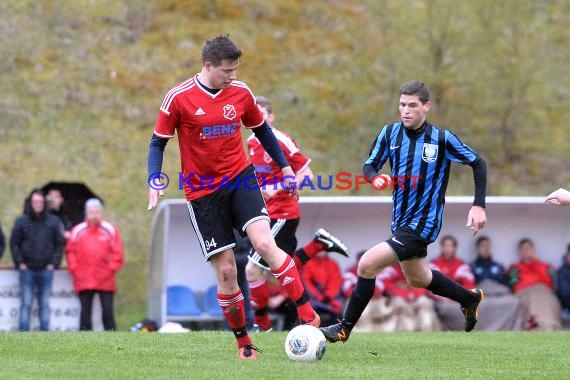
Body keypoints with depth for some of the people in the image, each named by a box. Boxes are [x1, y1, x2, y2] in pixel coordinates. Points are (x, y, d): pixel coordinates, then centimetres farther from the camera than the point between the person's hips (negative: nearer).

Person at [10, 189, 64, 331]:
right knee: (26, 304, -3)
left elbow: (59, 244, 9)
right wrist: (19, 263, -4)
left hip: (46, 270, 1)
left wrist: (54, 263, -1)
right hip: (27, 270, -1)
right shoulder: (21, 222, 2)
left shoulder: (53, 222, 6)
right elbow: (14, 244, 4)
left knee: (45, 305, 5)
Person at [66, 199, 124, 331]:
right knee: (85, 311, 4)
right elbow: (70, 252, 9)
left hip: (105, 281, -1)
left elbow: (118, 254, 3)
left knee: (108, 311, -1)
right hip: (84, 281, 1)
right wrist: (75, 270, -1)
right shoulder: (78, 231, 6)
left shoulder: (110, 230, 4)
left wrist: (111, 270, -5)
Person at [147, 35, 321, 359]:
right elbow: (159, 142, -1)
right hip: (203, 192, -2)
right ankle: (243, 342, 12)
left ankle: (307, 314, -18)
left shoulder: (241, 93, 1)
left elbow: (262, 129, 17)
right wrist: (155, 181, -16)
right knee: (226, 271, -2)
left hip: (240, 178, 2)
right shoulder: (179, 98, -9)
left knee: (265, 243, -22)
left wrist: (285, 166, 16)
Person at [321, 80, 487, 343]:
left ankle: (344, 328, -5)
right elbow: (370, 165, 5)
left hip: (422, 224, -7)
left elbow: (478, 164, -4)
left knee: (368, 264, -19)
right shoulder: (390, 133, -2)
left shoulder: (442, 139, -14)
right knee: (417, 278, 27)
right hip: (401, 221, 7)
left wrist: (479, 206, -11)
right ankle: (470, 298, 51)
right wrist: (375, 178, -19)